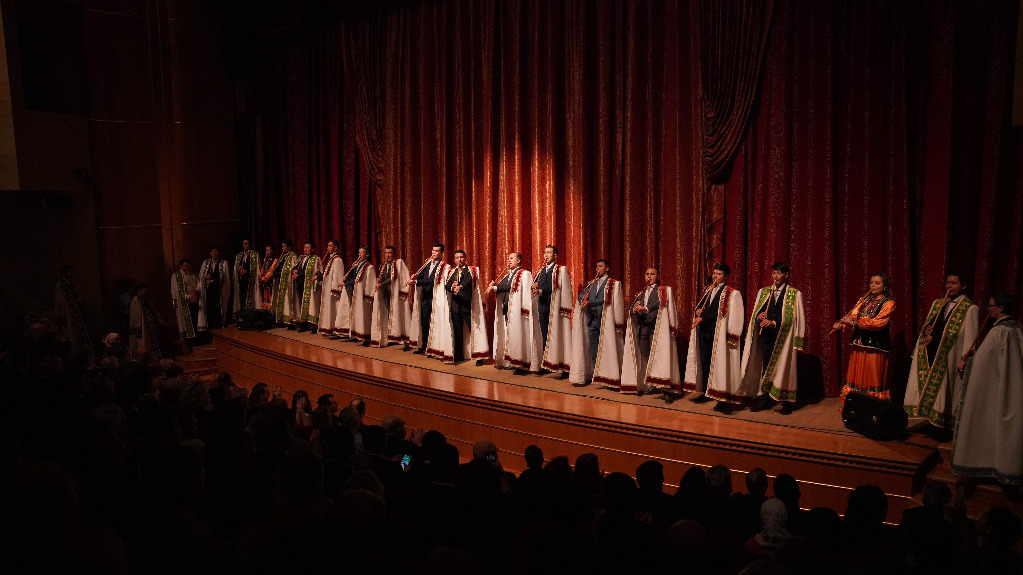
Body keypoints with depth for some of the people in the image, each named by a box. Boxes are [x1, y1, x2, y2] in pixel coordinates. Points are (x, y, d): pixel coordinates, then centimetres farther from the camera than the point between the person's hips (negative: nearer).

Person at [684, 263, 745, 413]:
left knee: (719, 365, -7)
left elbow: (719, 313, -12)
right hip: (704, 333, 7)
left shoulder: (732, 294, -5)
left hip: (718, 334, -7)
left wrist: (703, 318, -13)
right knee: (704, 364, 12)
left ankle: (723, 399, -2)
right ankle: (706, 393, 24)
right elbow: (699, 306, 21)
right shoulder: (707, 290, 17)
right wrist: (698, 312, -2)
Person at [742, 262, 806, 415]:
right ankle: (766, 399, 16)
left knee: (784, 368, -1)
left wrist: (773, 322, -15)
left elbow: (793, 318, -7)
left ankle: (786, 402, 10)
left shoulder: (795, 294, 0)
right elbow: (756, 312, 14)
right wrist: (760, 316, -9)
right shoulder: (763, 292, 13)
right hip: (767, 336, 4)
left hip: (784, 337, -4)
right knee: (766, 367, 6)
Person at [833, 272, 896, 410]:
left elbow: (879, 322, -15)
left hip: (875, 346, -5)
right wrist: (841, 324, -13)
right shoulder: (865, 299, 16)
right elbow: (853, 315, 7)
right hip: (858, 343, 6)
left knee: (873, 378, -3)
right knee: (856, 377, 6)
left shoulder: (888, 303, -2)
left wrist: (854, 322, -22)